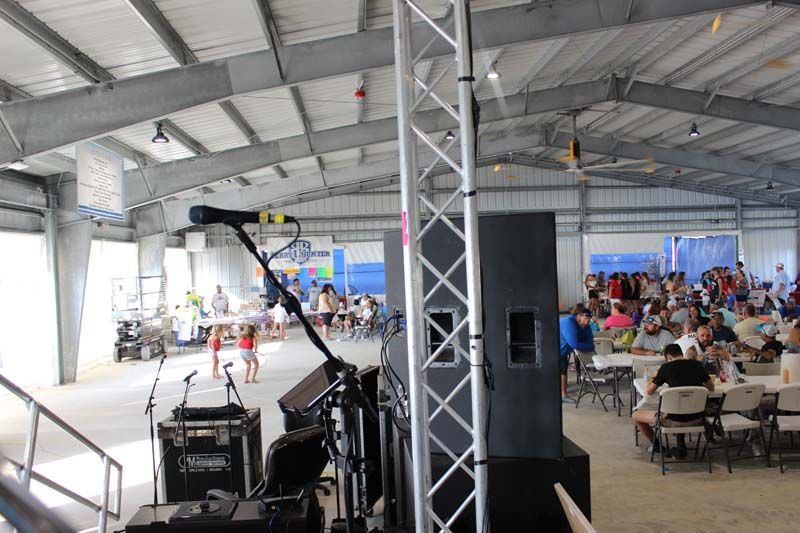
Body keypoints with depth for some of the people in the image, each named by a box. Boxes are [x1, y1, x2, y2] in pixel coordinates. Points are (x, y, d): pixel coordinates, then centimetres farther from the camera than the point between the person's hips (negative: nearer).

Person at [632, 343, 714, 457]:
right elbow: (711, 388, 16)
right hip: (697, 419, 5)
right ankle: (681, 447, 29)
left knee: (636, 416, 15)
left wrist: (655, 377, 19)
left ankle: (657, 447, 30)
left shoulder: (666, 367, -6)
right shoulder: (697, 364, 4)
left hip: (676, 420, -5)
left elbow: (648, 392, 0)